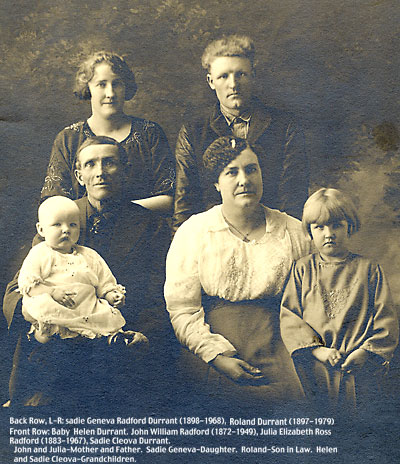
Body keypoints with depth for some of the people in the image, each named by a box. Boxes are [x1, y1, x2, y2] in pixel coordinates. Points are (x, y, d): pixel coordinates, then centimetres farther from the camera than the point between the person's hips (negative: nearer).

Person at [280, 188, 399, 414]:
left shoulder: (369, 269, 6)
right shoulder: (303, 269, 7)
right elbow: (289, 315, 1)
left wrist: (366, 353, -9)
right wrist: (317, 350, -10)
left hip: (360, 369, 0)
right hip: (313, 368, 0)